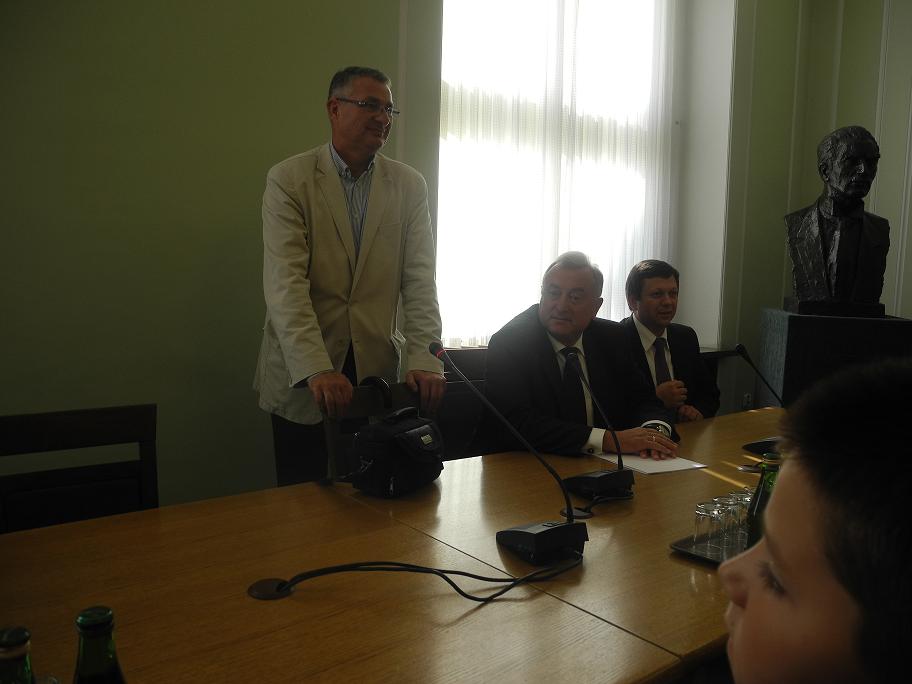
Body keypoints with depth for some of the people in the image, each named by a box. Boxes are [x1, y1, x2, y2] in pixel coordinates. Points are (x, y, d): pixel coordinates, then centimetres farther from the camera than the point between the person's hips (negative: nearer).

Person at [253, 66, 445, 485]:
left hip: (377, 369, 2)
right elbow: (285, 283, -15)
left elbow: (419, 280, -2)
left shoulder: (410, 186, 4)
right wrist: (317, 370, -27)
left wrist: (425, 360, -16)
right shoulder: (289, 179, -4)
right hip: (301, 374, -2)